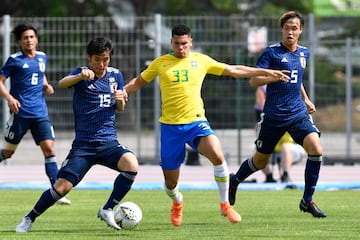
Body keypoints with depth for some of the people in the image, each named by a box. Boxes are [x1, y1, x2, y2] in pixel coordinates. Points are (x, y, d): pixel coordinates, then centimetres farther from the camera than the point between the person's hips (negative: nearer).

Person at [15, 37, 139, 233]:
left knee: (131, 164, -27)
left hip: (108, 142, 3)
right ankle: (30, 218, 15)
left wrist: (121, 100, -6)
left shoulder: (115, 75, 8)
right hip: (83, 144, -3)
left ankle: (108, 210, -8)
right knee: (61, 187, -10)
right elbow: (62, 84, -28)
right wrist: (80, 76, -49)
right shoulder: (81, 74, -5)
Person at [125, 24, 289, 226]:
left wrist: (266, 72, 13)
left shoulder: (201, 60, 7)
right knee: (170, 183, 3)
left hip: (196, 122, 0)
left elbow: (234, 70, 13)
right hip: (170, 126, 0)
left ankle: (225, 204, -10)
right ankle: (177, 203, 41)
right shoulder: (161, 63, 5)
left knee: (218, 156, -29)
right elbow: (137, 83, 17)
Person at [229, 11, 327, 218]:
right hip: (273, 116, -4)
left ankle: (308, 201, -6)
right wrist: (274, 77, -27)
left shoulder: (304, 53, 11)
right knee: (261, 161, 9)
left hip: (298, 114, 4)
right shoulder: (272, 52, -7)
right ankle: (234, 181, 41)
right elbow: (253, 80, -12)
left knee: (316, 149, -18)